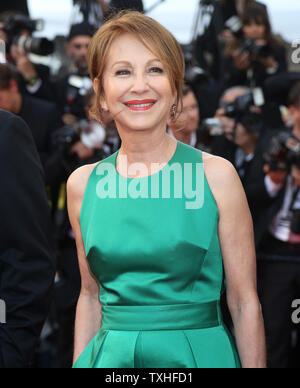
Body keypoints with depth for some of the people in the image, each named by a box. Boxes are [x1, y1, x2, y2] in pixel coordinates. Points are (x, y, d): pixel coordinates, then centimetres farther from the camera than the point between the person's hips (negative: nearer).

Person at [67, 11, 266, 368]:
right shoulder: (82, 184, 3)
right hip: (111, 356, 2)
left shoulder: (216, 174, -6)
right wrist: (79, 365, 6)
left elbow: (245, 303, -4)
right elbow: (91, 296, 12)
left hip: (200, 354, -2)